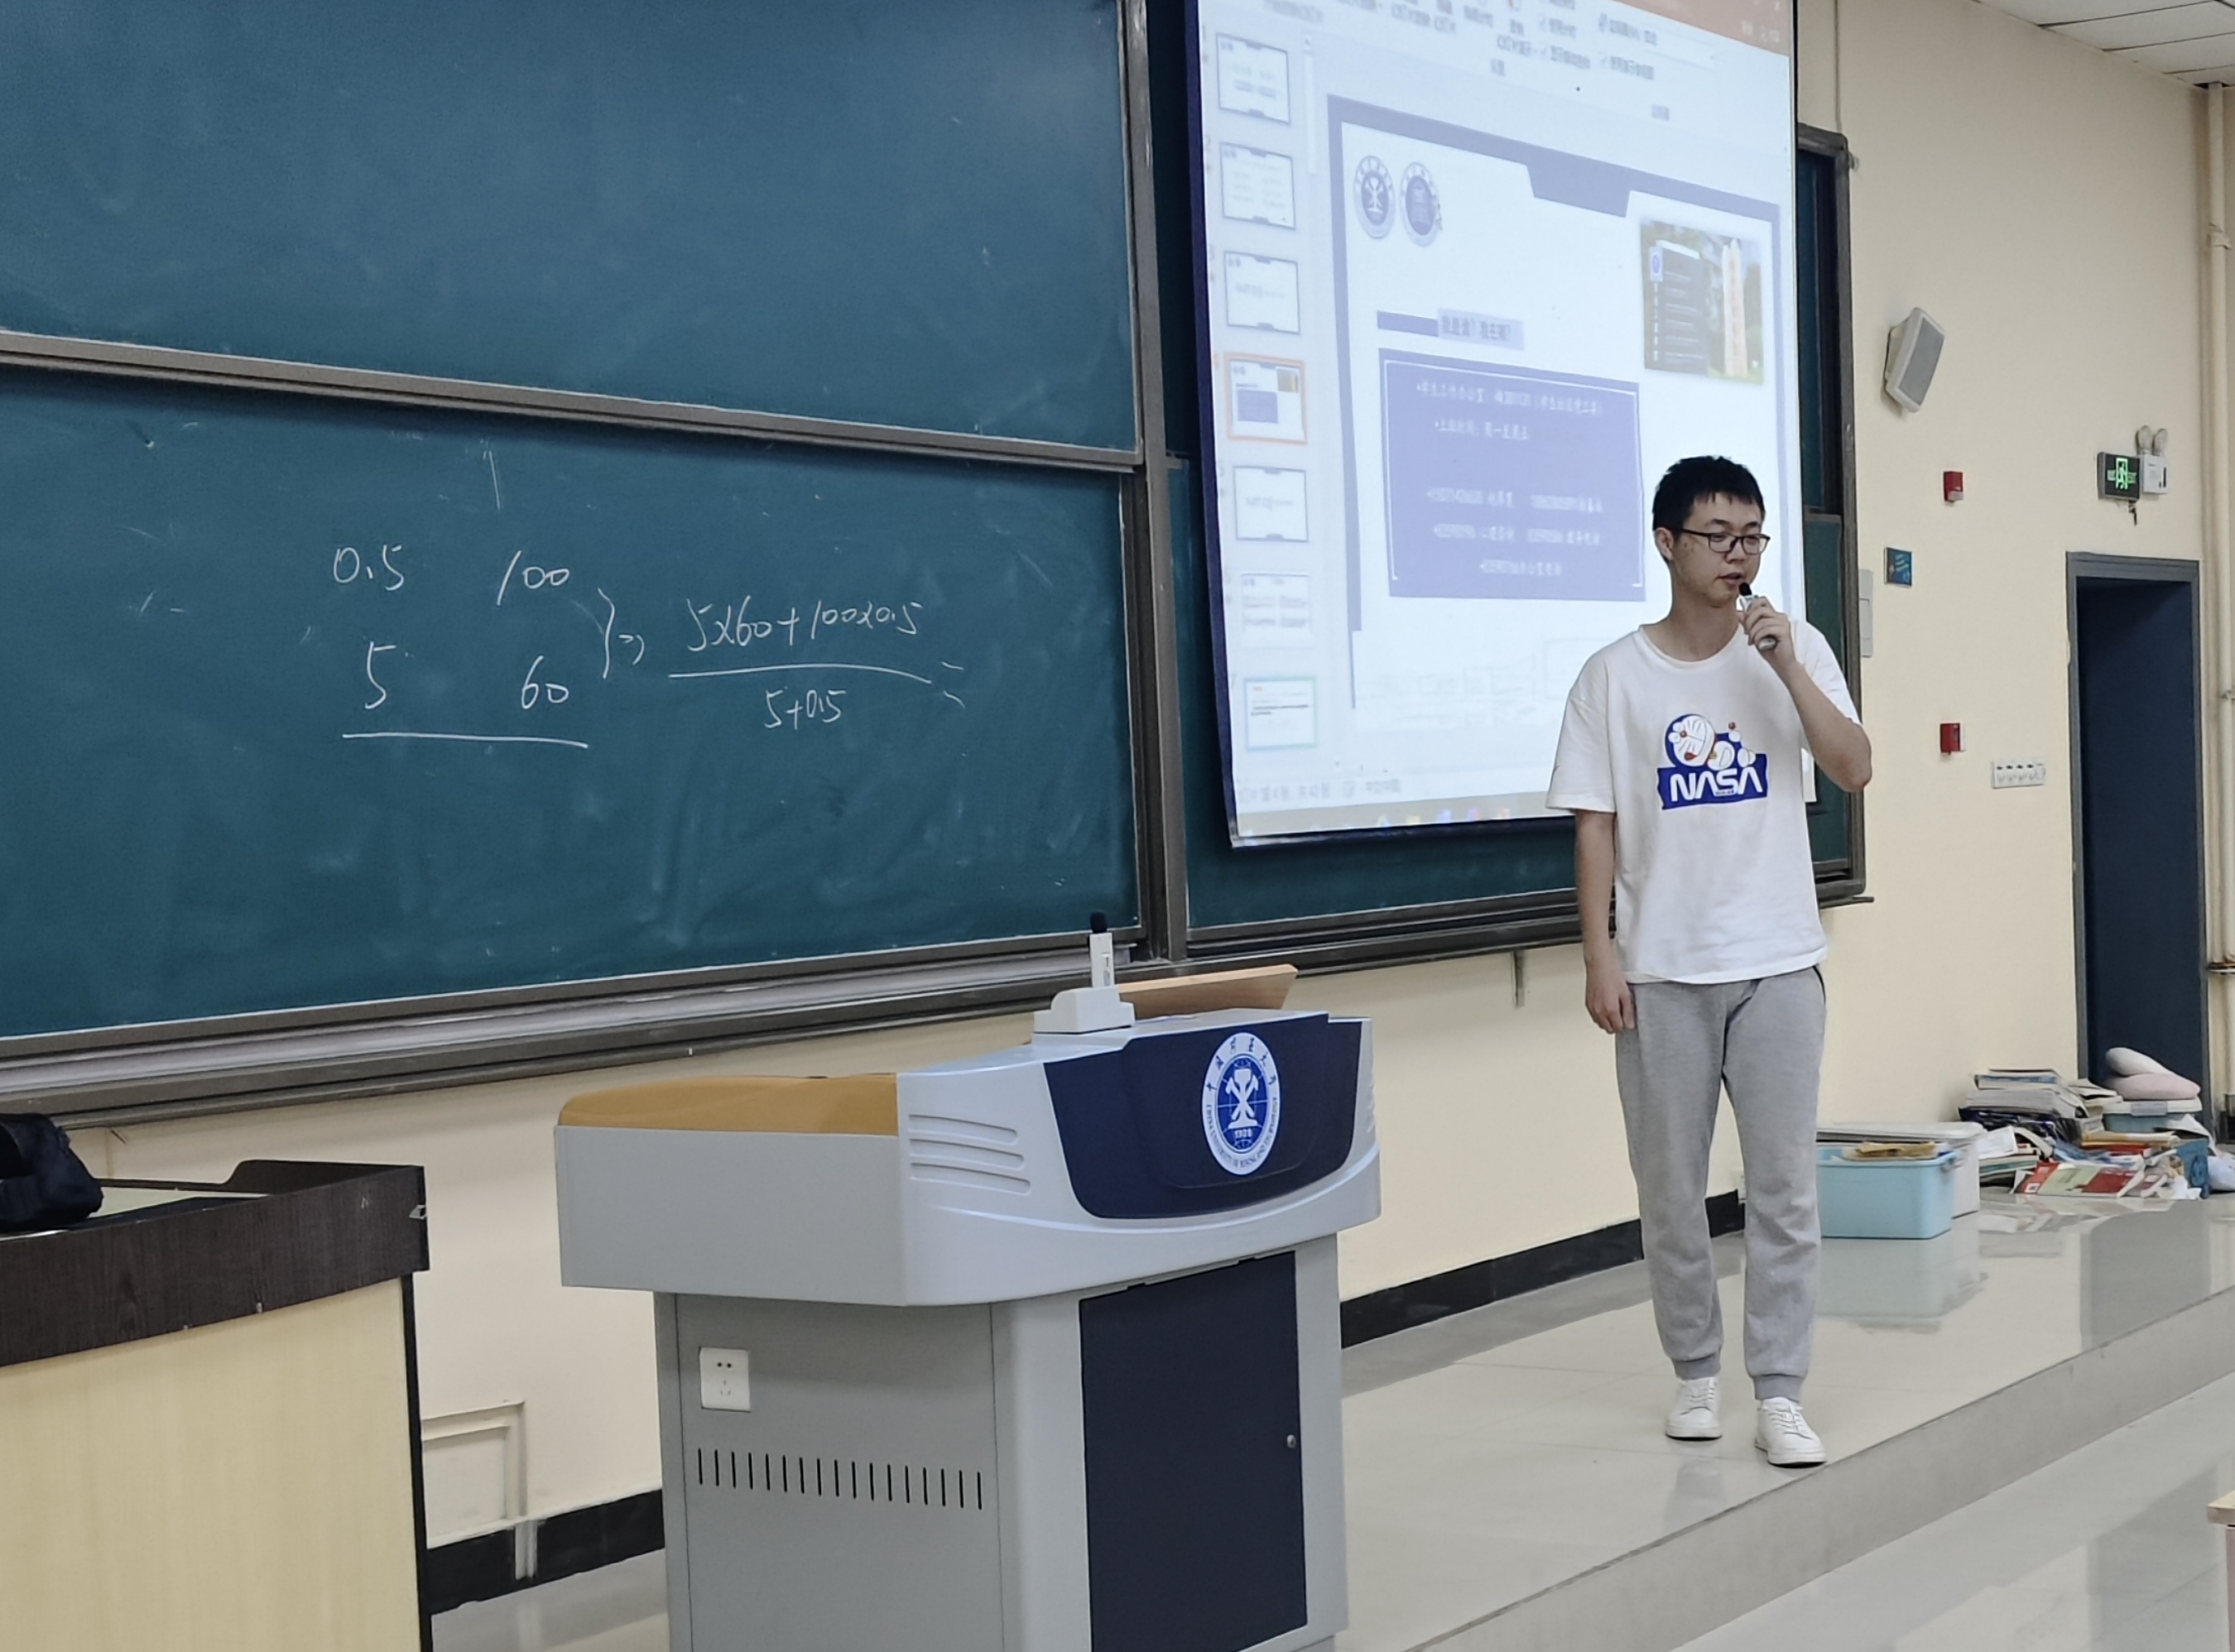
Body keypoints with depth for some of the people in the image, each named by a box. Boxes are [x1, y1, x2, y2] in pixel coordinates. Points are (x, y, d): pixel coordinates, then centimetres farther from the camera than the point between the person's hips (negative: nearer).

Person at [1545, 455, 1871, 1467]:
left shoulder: (1796, 651, 3)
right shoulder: (1615, 675, -1)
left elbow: (1854, 771, -7)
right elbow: (1595, 823, 0)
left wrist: (1785, 665, -17)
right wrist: (1599, 955, -6)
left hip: (1778, 963, 1)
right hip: (1661, 970, 0)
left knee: (1783, 1186, 1)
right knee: (1671, 1186, 7)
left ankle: (1779, 1391, 8)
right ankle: (1696, 1372, 23)